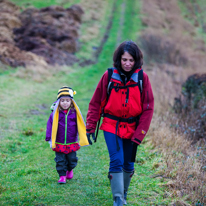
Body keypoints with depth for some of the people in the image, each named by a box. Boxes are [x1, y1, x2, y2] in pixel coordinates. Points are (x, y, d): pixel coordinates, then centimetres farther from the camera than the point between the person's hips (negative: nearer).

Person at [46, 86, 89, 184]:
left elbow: (80, 125, 7)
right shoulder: (55, 113, -6)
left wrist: (83, 138, 8)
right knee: (60, 161, 1)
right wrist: (49, 139, -4)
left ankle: (70, 170, 40)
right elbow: (50, 125, -1)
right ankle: (62, 176, 12)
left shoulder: (74, 113, -3)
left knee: (72, 159, 12)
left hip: (72, 143, 1)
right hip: (59, 144, -1)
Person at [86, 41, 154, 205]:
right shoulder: (109, 76, -7)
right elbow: (96, 103, 0)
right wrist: (90, 127, -4)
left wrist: (139, 134, -9)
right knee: (117, 162, -13)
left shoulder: (142, 78, -7)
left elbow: (148, 108, -5)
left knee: (128, 165, 11)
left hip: (132, 128, 1)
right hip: (111, 126, -1)